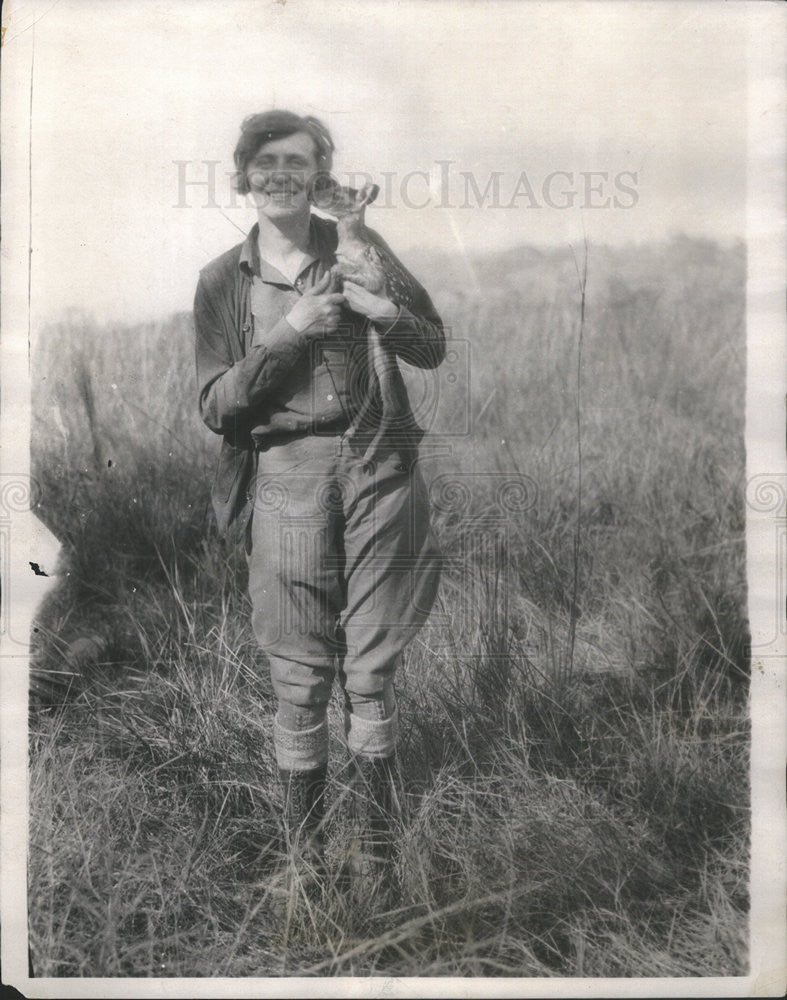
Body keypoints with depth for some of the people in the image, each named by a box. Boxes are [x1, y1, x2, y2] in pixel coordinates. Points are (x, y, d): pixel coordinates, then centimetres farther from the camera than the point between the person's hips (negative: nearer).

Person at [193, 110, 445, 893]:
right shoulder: (223, 281, 5)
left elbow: (433, 348, 8)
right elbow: (215, 406, -1)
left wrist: (379, 309, -12)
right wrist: (288, 332, -12)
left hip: (378, 472, 1)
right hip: (287, 478, 0)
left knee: (371, 676, 8)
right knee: (300, 685, 4)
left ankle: (373, 849, 28)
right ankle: (304, 852, 26)